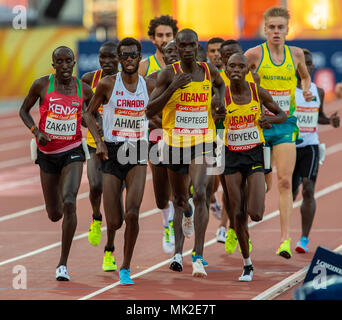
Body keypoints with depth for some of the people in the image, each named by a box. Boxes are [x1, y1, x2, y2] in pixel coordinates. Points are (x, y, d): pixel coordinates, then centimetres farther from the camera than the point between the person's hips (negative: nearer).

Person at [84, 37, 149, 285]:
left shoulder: (148, 86, 3)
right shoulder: (108, 84, -4)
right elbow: (89, 113, 7)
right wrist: (98, 141, -6)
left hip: (137, 153, 1)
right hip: (112, 152, -1)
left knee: (132, 213, -17)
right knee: (114, 223, -4)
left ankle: (126, 268, 0)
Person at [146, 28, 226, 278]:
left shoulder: (209, 71, 0)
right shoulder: (169, 74, -8)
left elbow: (220, 83, 27)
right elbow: (150, 111, -13)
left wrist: (221, 101, 6)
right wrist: (173, 87, -23)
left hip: (203, 142, 0)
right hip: (175, 143, 0)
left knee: (201, 194, -20)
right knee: (180, 199, 15)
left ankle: (198, 257, -22)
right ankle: (178, 252, 43)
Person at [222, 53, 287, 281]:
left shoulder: (258, 92, -4)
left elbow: (282, 115, 7)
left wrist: (271, 119, -12)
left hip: (255, 154, -1)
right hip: (232, 157, 1)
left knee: (255, 215, -12)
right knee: (238, 215, 1)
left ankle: (258, 202, 27)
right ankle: (247, 264, 16)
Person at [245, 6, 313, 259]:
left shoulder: (296, 54, 4)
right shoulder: (255, 54, -5)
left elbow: (305, 76, 24)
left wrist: (307, 90, 4)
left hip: (286, 124, 1)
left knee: (285, 182, -9)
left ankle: (285, 239, -13)